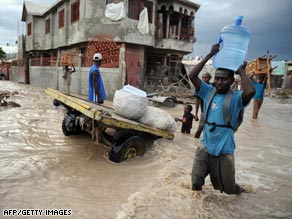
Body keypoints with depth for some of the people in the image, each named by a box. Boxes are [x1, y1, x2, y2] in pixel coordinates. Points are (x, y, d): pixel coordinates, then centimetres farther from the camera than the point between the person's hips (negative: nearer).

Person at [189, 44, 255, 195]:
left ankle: (241, 192, 51)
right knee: (196, 183, 12)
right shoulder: (208, 92, 1)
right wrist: (210, 55, -10)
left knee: (228, 188, 15)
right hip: (204, 147, 3)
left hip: (224, 150, -2)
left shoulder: (236, 98, -9)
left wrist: (241, 71, -16)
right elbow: (192, 76, -9)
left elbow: (250, 92, -33)